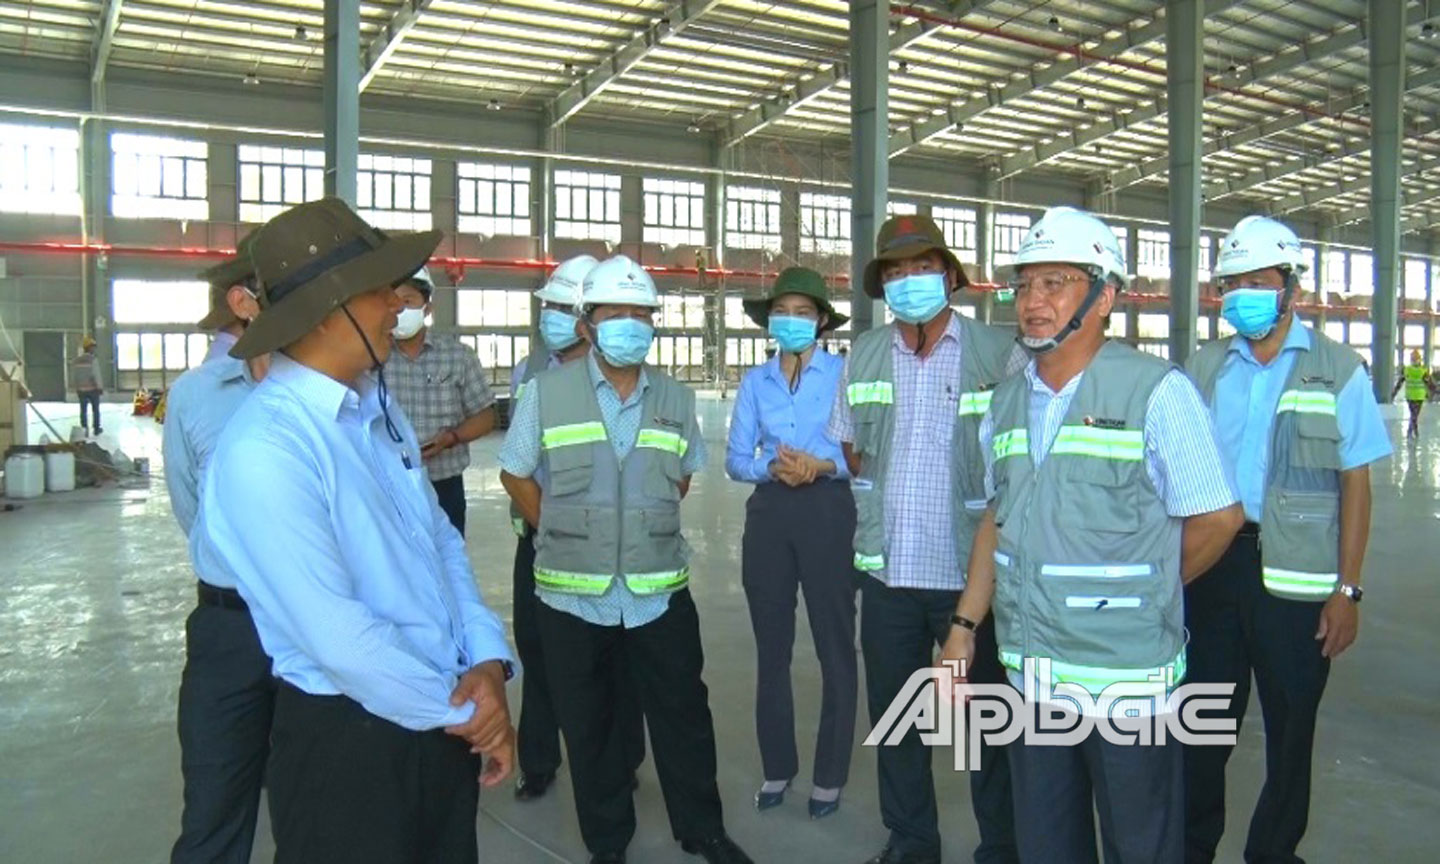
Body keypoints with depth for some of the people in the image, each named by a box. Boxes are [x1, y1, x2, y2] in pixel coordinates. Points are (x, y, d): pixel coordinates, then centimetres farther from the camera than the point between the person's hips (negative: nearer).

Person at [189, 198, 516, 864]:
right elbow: (336, 635, -24)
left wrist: (487, 660, -8)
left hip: (444, 719, 8)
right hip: (345, 741, -7)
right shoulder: (264, 450, -22)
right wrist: (461, 714, -12)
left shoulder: (380, 411, 4)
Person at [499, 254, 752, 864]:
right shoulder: (546, 392, -4)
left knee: (683, 714, 12)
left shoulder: (676, 399, 4)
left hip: (661, 591, 2)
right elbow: (516, 475, 4)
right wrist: (567, 536, 2)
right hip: (573, 594, -1)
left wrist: (646, 530, 10)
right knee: (588, 724, 12)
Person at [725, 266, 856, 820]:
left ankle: (830, 775, 18)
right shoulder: (755, 382, 9)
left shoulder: (846, 374, 0)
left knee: (835, 645, 4)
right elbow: (736, 459, 4)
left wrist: (822, 466, -20)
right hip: (769, 514, 4)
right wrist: (772, 467, -14)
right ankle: (777, 767, 27)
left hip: (828, 512, -3)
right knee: (771, 645, 12)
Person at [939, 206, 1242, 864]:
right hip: (1030, 674, 5)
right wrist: (965, 625, 10)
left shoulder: (1156, 392, -11)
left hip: (1126, 677, -5)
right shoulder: (1007, 401, 7)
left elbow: (1217, 518, -6)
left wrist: (1141, 595, 4)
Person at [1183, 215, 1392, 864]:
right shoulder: (1205, 368, 7)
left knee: (1290, 725, 11)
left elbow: (1355, 484, -3)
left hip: (1294, 570, -2)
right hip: (1211, 563, 3)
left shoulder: (1337, 370, -1)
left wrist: (1347, 590, -7)